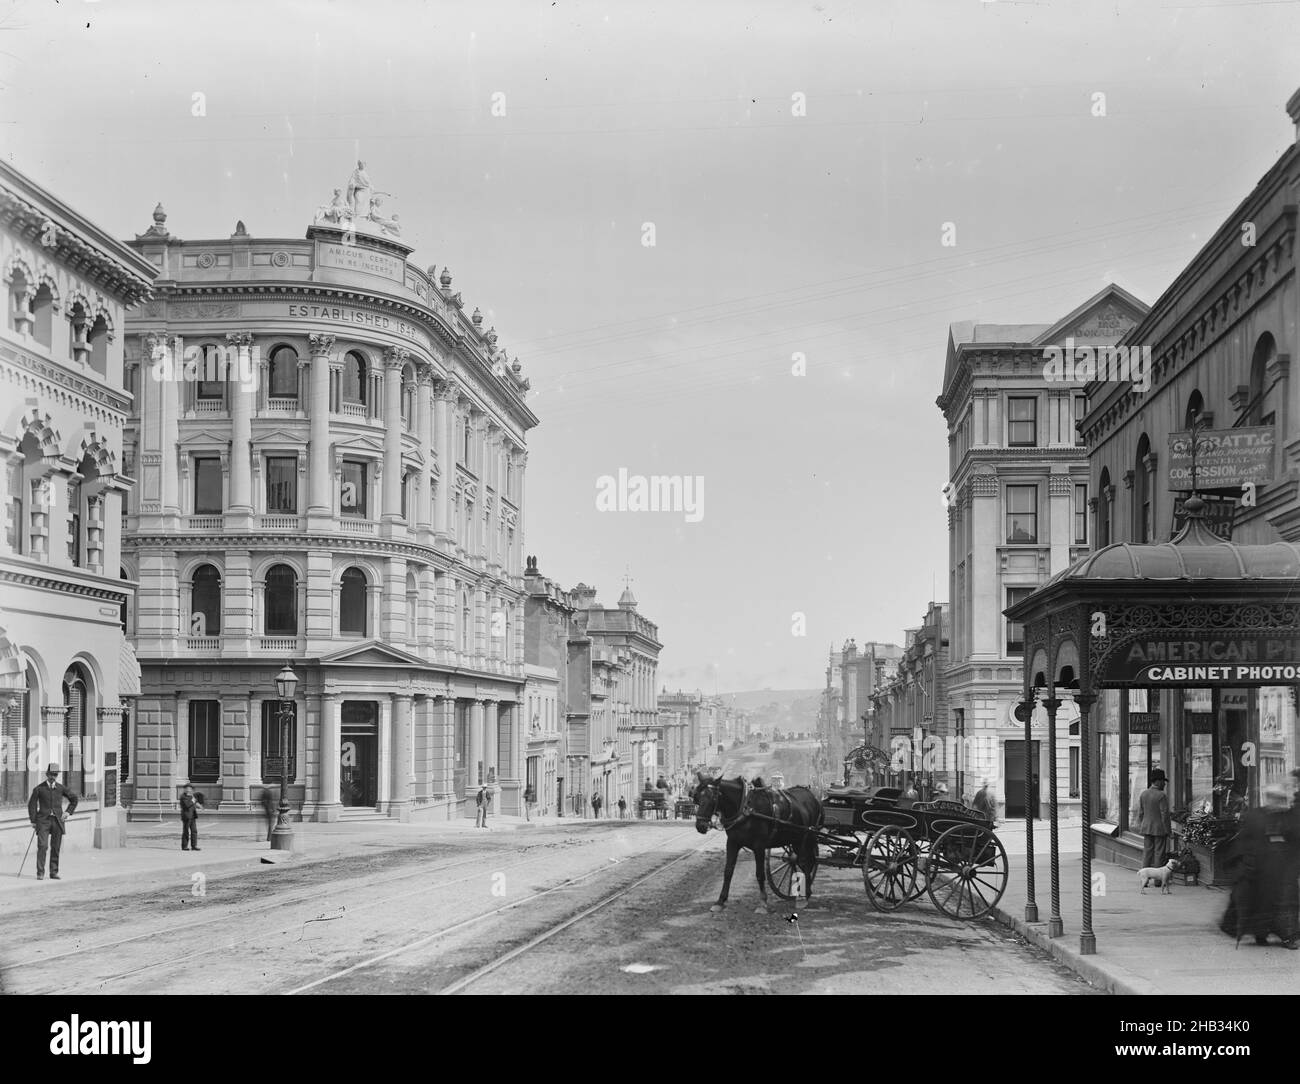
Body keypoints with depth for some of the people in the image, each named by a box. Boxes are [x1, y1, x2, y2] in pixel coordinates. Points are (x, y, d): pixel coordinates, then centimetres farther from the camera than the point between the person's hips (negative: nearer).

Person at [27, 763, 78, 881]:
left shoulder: (61, 788, 7)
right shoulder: (39, 788, 2)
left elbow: (74, 799, 18)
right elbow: (32, 804, 6)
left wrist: (68, 812, 7)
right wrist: (33, 821, 0)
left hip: (58, 821, 2)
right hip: (43, 820, -2)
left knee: (56, 848, 3)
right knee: (42, 846, -12)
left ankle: (54, 873, 10)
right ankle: (40, 872, -9)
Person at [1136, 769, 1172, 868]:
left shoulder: (1143, 794, 4)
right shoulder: (1162, 796, -15)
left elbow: (1140, 813, 8)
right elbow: (1164, 815, -14)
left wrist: (1140, 828, 15)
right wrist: (1167, 830, -6)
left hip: (1146, 828, 6)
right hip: (1159, 829, -6)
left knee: (1147, 851, 10)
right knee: (1159, 853, 1)